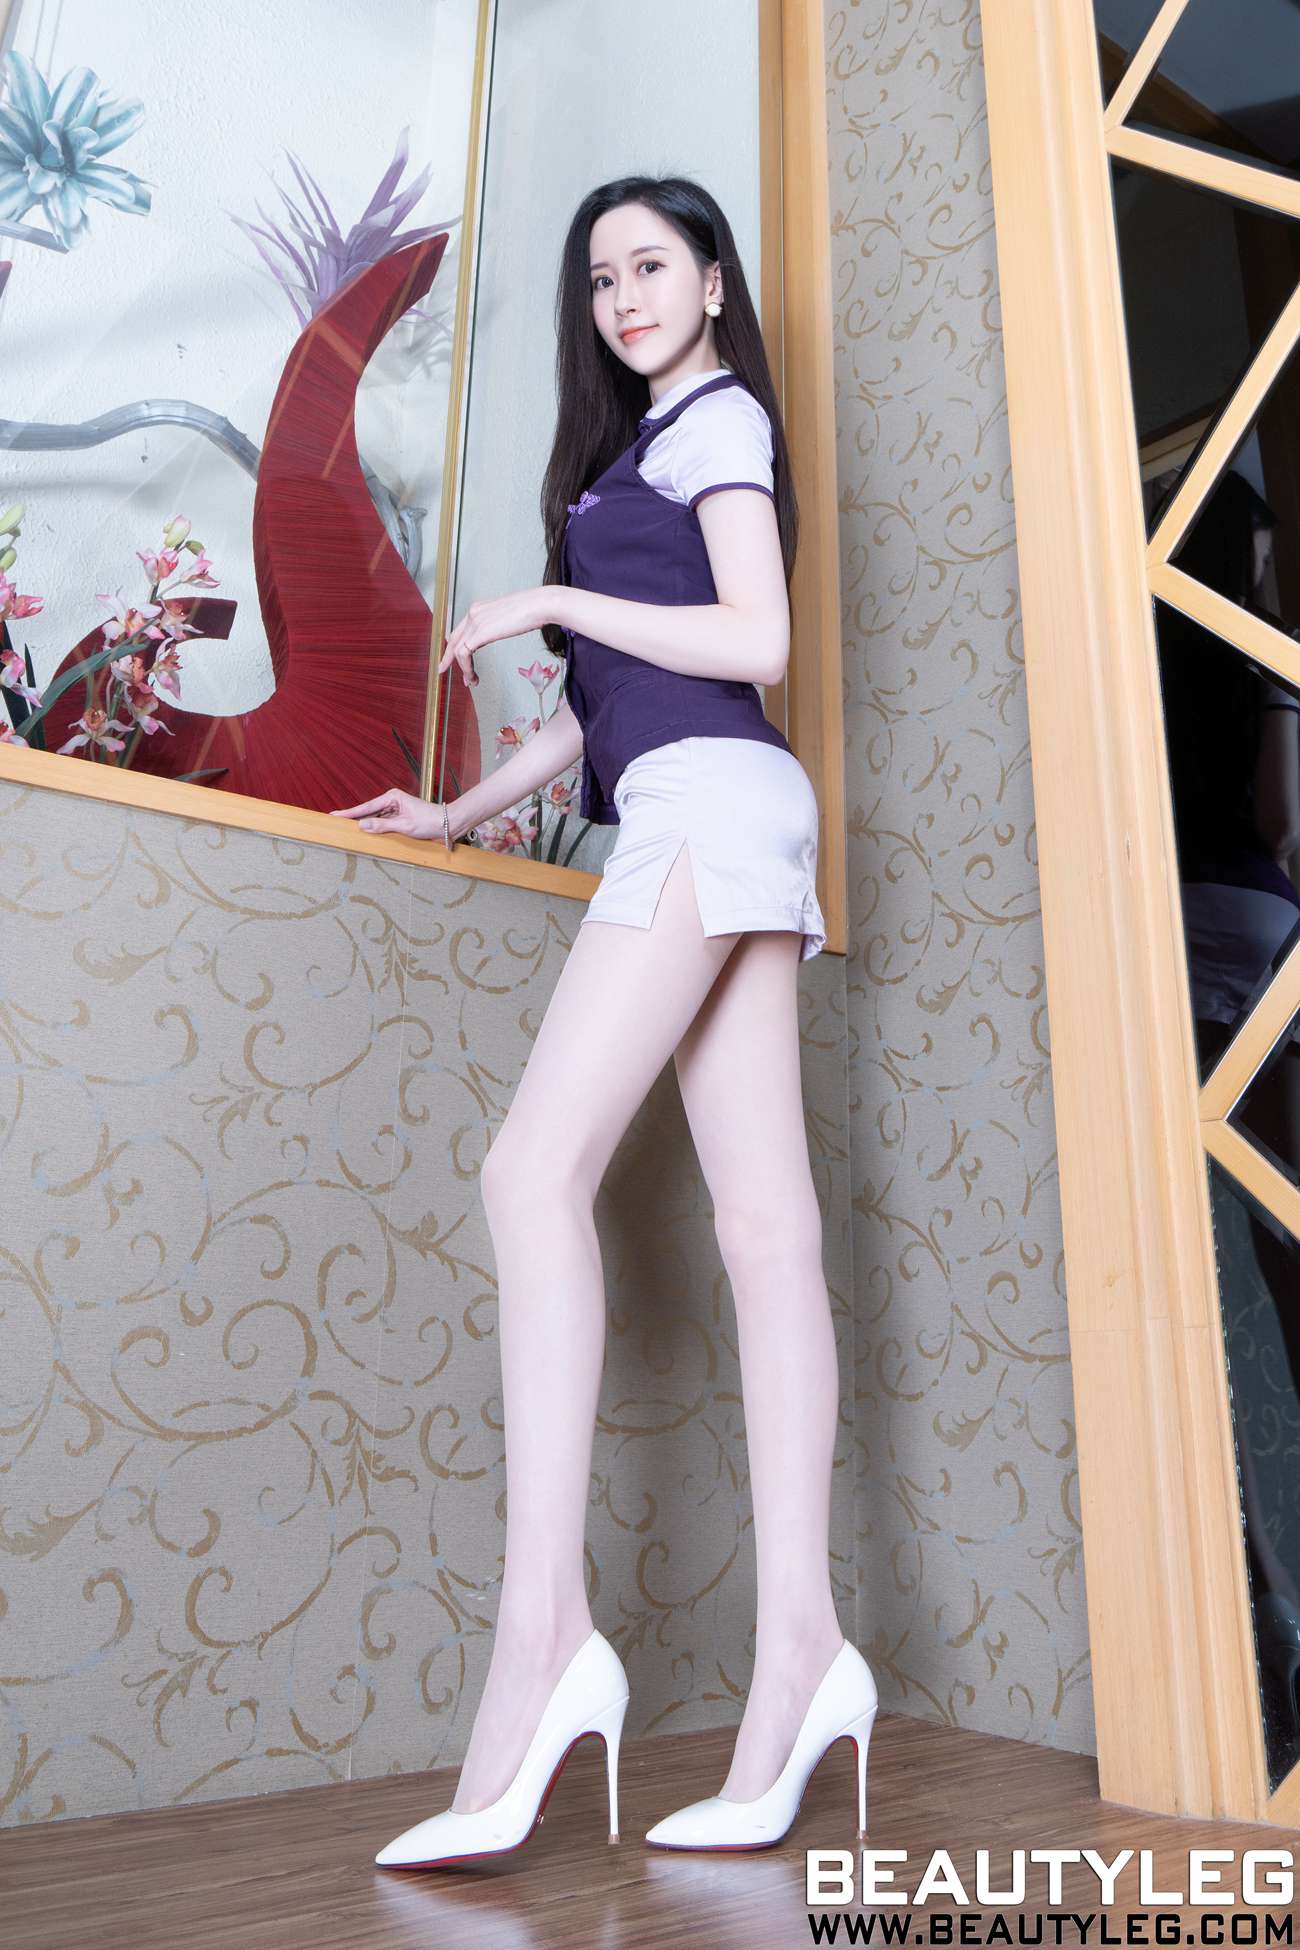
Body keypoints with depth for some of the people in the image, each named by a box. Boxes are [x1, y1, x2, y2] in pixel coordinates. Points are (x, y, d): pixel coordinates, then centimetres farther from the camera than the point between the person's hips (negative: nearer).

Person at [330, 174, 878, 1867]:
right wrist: (466, 809, 22)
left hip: (710, 800, -9)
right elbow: (614, 695, 27)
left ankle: (545, 1627, -22)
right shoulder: (647, 445, 33)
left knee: (538, 1167, -21)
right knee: (766, 1226, -5)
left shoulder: (720, 416, 9)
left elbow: (757, 642, -7)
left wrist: (549, 601, -1)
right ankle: (801, 1645, -5)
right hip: (703, 823, 9)